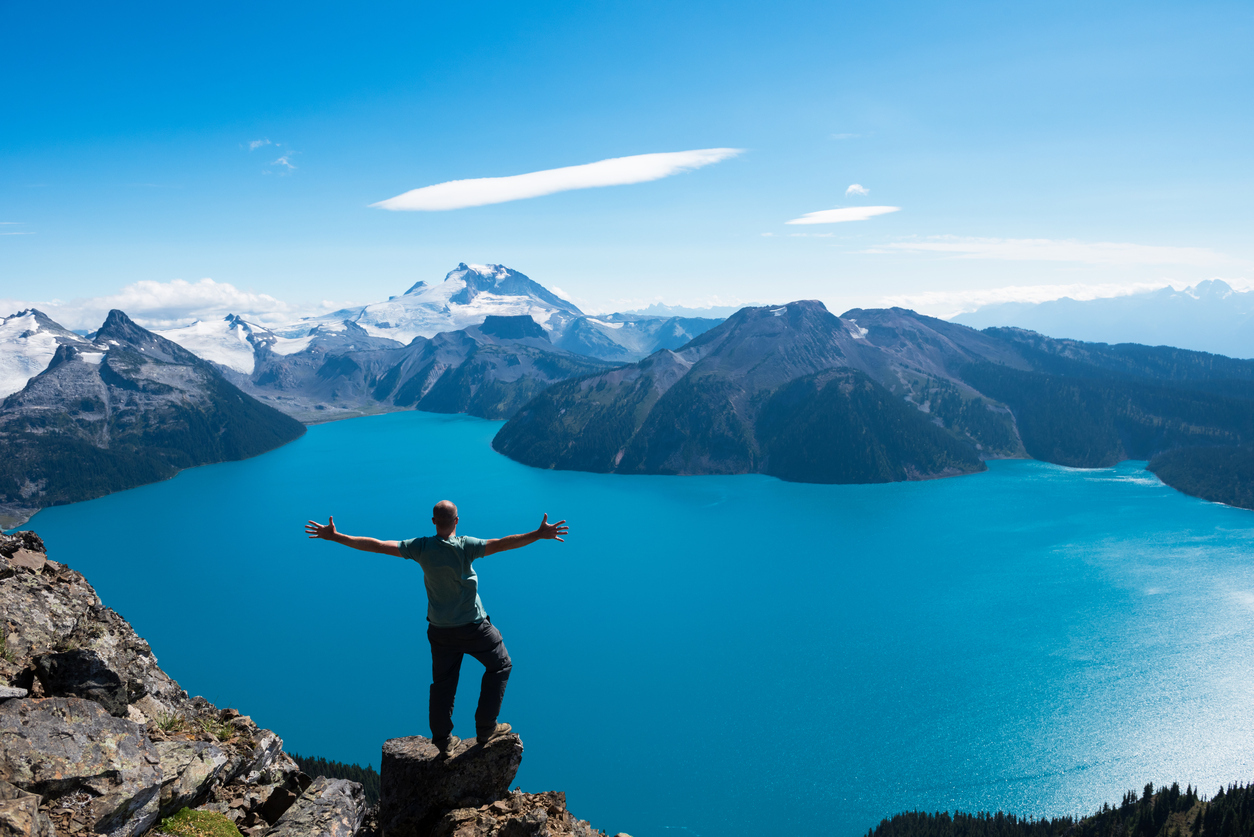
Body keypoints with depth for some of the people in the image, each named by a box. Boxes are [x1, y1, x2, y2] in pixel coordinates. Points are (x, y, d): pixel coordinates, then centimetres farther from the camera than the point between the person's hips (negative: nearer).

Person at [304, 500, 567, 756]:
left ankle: (443, 741, 27)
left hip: (440, 629, 4)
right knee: (499, 666, 17)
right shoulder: (464, 547, -23)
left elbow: (375, 545, -12)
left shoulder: (421, 548, -12)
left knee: (443, 682, 18)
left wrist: (335, 537, -6)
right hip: (473, 626, -4)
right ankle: (485, 728, 16)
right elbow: (500, 544, -34)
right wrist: (539, 534, -38)